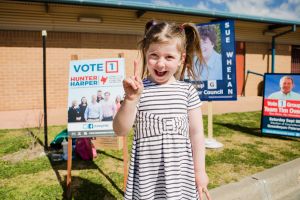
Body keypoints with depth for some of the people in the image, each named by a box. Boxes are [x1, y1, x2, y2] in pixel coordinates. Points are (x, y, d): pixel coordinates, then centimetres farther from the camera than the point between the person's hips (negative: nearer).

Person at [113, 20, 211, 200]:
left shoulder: (188, 91, -3)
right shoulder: (138, 89, -6)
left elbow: (196, 133, 2)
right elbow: (121, 131, -10)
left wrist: (200, 171, 4)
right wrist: (131, 99, -24)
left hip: (180, 172, 1)